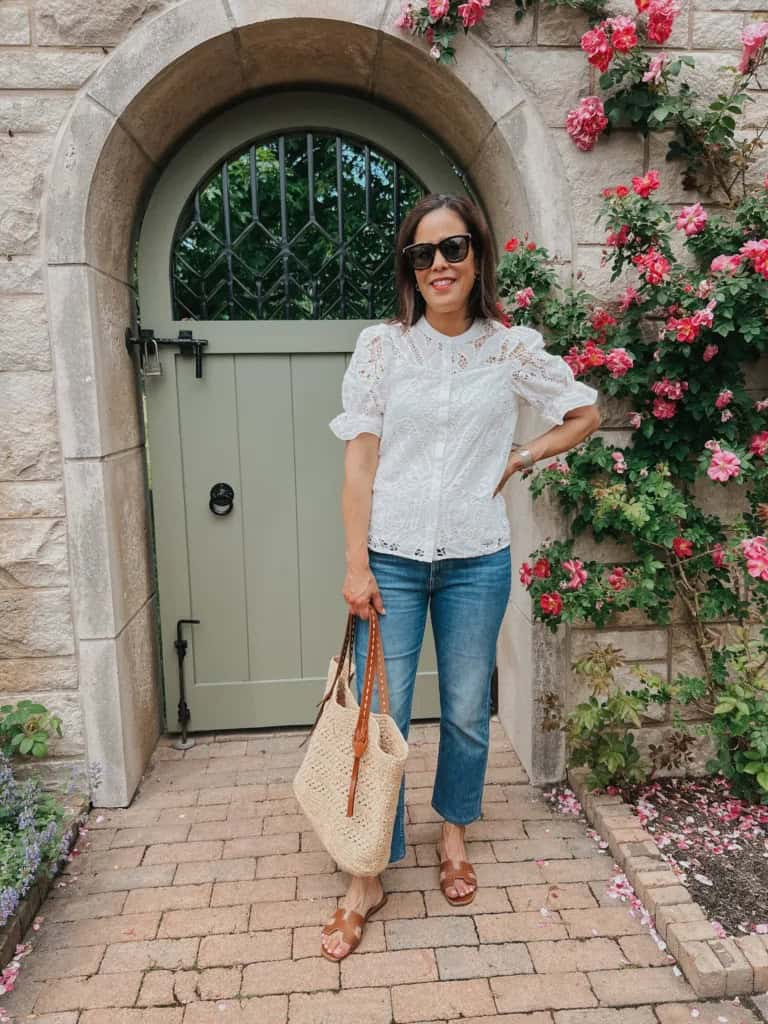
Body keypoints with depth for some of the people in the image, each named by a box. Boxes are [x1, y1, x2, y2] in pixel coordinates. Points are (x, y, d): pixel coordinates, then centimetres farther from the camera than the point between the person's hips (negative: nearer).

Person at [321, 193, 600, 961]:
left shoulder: (513, 349, 1)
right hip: (391, 558, -1)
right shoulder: (380, 347, -1)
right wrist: (356, 566, -8)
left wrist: (518, 460, 2)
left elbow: (585, 415, 14)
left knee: (466, 714, 14)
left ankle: (453, 834, 41)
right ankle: (367, 879, 21)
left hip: (476, 561, 1)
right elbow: (359, 461, -4)